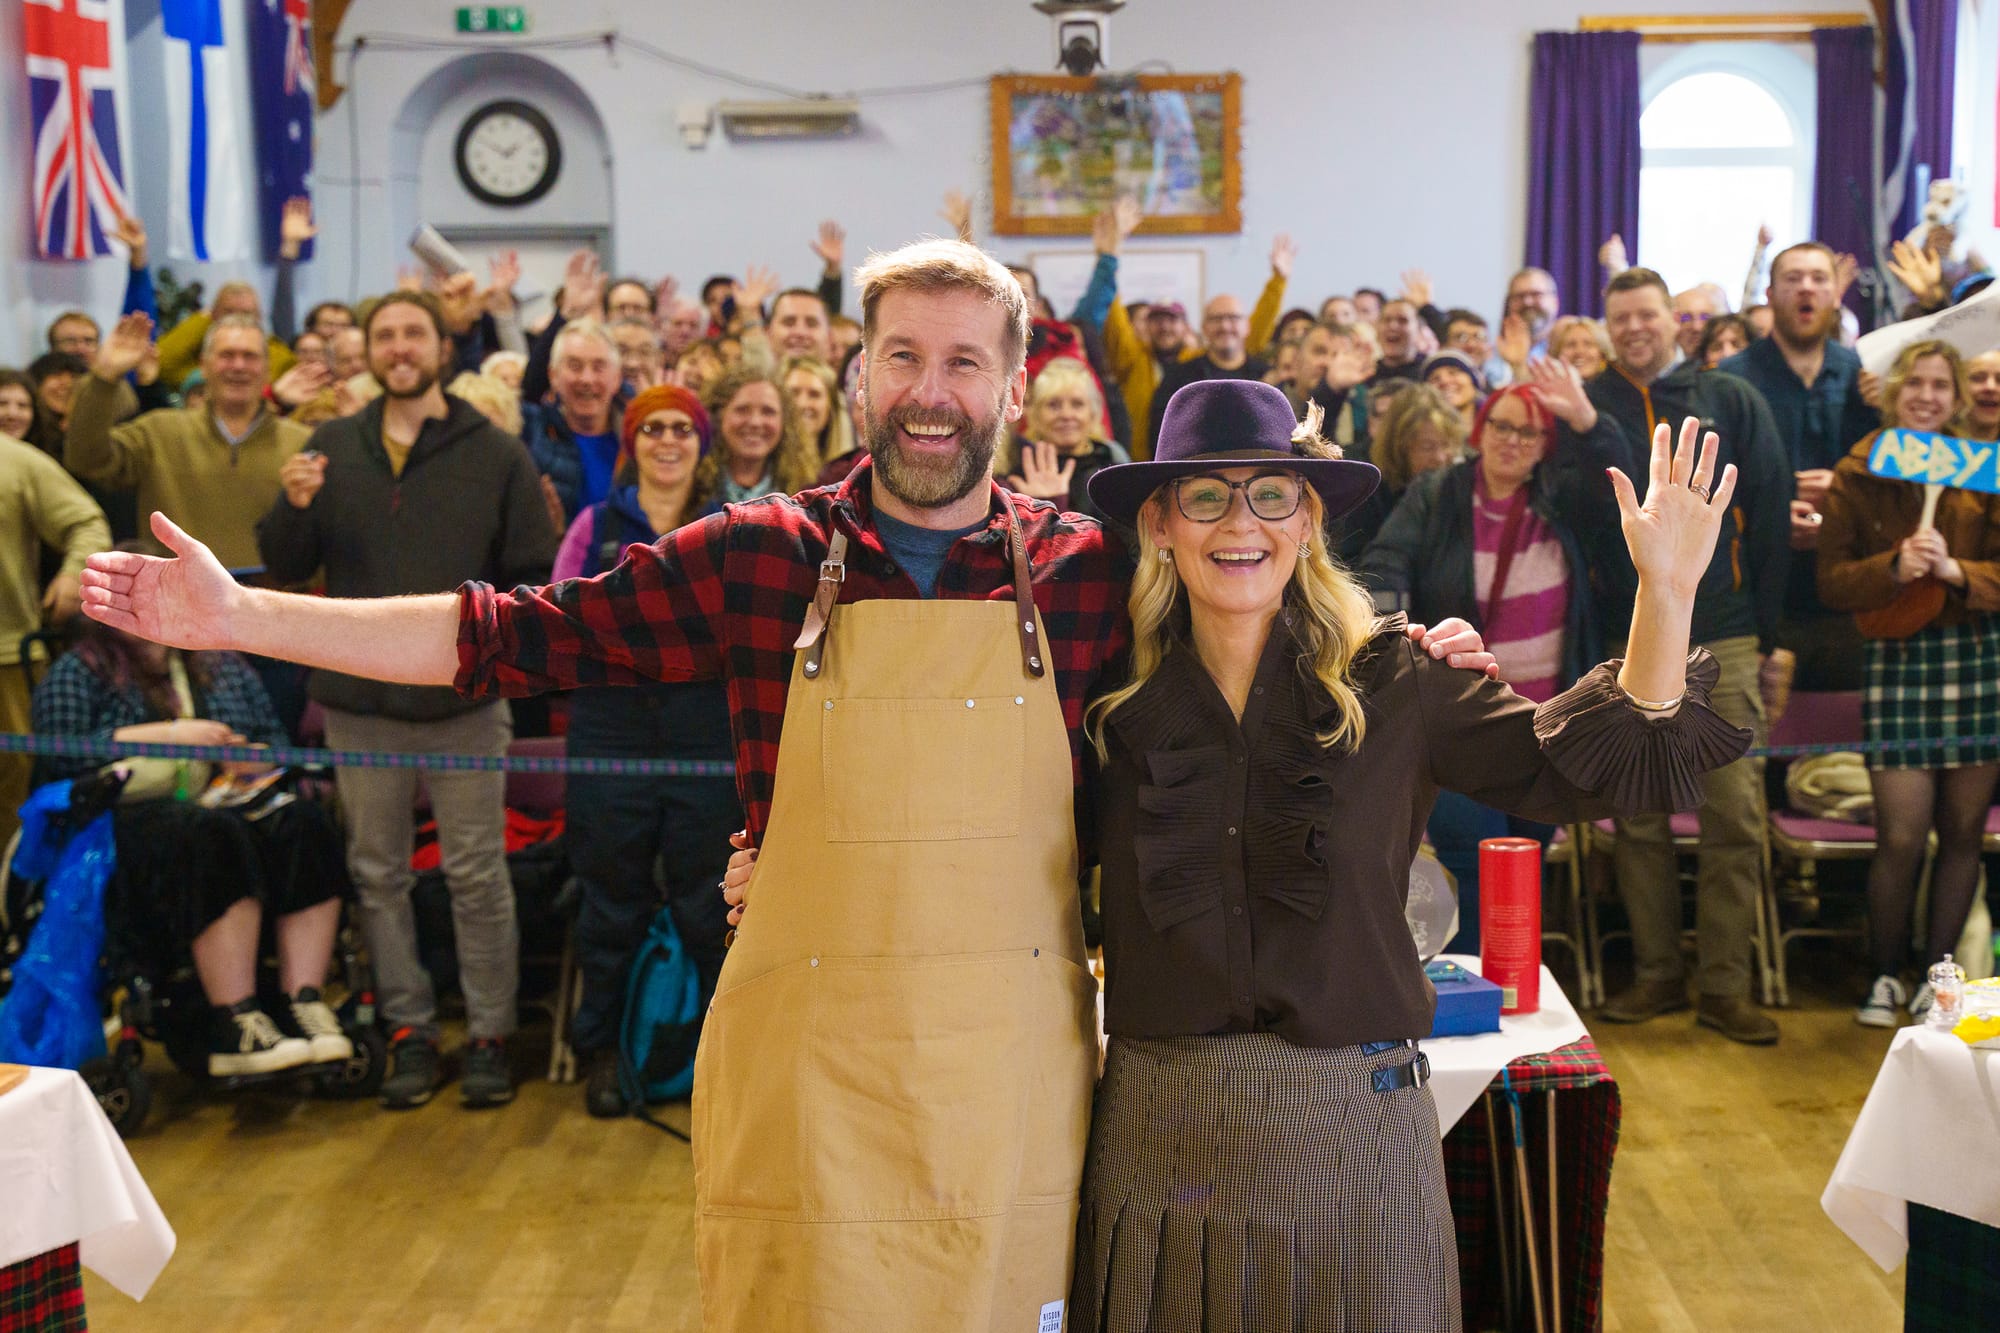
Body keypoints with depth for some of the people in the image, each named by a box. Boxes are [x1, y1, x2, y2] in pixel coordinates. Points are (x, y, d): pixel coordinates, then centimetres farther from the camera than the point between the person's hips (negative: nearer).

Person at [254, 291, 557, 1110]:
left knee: (477, 875, 3)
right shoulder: (332, 449, 6)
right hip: (359, 702, 3)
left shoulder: (496, 455, 0)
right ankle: (409, 1030, 21)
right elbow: (285, 568, 4)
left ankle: (491, 1034, 13)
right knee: (378, 873, 10)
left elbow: (534, 576, 0)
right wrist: (294, 507, -15)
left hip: (465, 701, -2)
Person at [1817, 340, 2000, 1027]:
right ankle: (1885, 976, 14)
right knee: (1900, 836, -4)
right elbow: (1832, 582, -1)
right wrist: (1894, 568, -18)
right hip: (1896, 661, -1)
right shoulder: (1856, 475, 5)